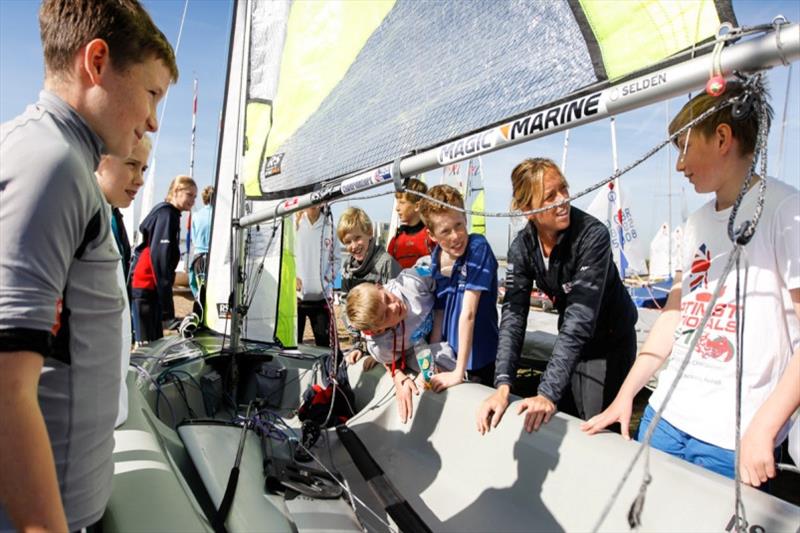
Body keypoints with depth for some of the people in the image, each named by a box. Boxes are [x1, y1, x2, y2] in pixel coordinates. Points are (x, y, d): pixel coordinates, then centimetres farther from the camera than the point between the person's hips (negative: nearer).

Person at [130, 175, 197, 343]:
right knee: (147, 345, -9)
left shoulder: (168, 214, 17)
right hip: (146, 287, -9)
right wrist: (166, 306, -22)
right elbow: (160, 257, -20)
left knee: (155, 342, 11)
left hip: (147, 287, 9)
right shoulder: (167, 214, -11)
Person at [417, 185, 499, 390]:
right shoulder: (436, 259, -4)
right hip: (449, 354, 5)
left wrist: (459, 372, -23)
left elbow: (468, 312, -23)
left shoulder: (478, 248, -21)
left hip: (479, 360, -5)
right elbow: (439, 313, 4)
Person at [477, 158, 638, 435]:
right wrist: (503, 386, -28)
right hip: (570, 343, 5)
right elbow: (513, 314, -17)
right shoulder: (522, 247, -13)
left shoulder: (593, 234, -28)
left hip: (610, 342, -4)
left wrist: (548, 393, -38)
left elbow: (580, 318, -34)